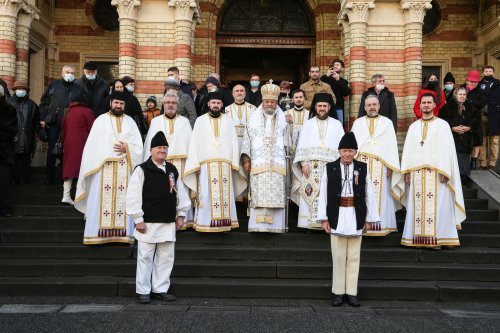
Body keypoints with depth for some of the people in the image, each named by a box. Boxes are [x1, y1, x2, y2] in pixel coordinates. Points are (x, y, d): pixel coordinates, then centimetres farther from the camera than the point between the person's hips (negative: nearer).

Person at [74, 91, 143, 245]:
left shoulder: (130, 122, 13)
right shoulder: (101, 120, 8)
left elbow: (138, 145, 9)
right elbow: (92, 145, 3)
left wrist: (127, 148, -10)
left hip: (124, 168, 1)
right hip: (103, 167, -1)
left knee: (123, 200, -1)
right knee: (101, 200, -3)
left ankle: (123, 233, 2)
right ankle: (99, 233, 1)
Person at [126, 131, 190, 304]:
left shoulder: (173, 170, 11)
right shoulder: (142, 170, -6)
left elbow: (180, 193, 17)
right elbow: (133, 197, -9)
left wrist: (180, 215, 12)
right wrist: (138, 219, -11)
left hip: (168, 223, 5)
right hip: (148, 223, -5)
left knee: (166, 257, 9)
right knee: (145, 257, 3)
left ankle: (160, 289, 20)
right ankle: (143, 291, 14)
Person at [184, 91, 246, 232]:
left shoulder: (228, 120, 13)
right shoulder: (200, 120, 10)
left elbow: (234, 142, 8)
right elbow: (194, 143, 5)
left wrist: (234, 163, -2)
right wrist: (195, 164, -5)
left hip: (225, 164, 1)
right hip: (206, 164, -1)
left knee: (225, 194, -2)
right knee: (206, 194, -6)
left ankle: (225, 222, 4)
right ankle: (205, 223, 0)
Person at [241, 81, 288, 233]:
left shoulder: (283, 120, 13)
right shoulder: (254, 119, 12)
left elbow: (287, 143, 12)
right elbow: (246, 141, 10)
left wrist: (286, 161, 3)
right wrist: (246, 159, 2)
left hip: (277, 165, 1)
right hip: (258, 164, -1)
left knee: (276, 196, -4)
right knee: (259, 196, -7)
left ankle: (275, 225, -1)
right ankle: (259, 225, -7)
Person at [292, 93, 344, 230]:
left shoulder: (337, 124, 12)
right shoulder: (308, 124, 13)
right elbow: (302, 146, 7)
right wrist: (303, 163, -5)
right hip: (311, 166, 0)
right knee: (311, 194, -6)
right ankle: (311, 222, -2)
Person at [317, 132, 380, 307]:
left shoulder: (362, 168, 2)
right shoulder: (330, 168, -1)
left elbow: (369, 194, 4)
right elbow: (323, 194, 0)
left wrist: (369, 218, 3)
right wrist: (324, 218, -3)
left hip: (356, 217, 1)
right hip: (337, 217, -1)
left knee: (354, 257, 7)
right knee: (338, 256, 6)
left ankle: (351, 293, 15)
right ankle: (338, 292, 15)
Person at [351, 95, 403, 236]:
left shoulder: (387, 122, 12)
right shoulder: (358, 123, 15)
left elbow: (392, 145, 6)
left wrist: (390, 166, -4)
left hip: (381, 165, -1)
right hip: (361, 164, 1)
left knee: (381, 196, -4)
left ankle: (380, 225, 1)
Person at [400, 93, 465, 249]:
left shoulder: (442, 125, 5)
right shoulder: (413, 126, 16)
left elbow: (447, 149, -2)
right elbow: (407, 150, 12)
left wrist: (444, 172, -11)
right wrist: (406, 171, 3)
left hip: (436, 173, -3)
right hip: (416, 173, 3)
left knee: (437, 206, -6)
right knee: (417, 206, 1)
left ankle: (437, 238, -2)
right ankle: (418, 238, 5)